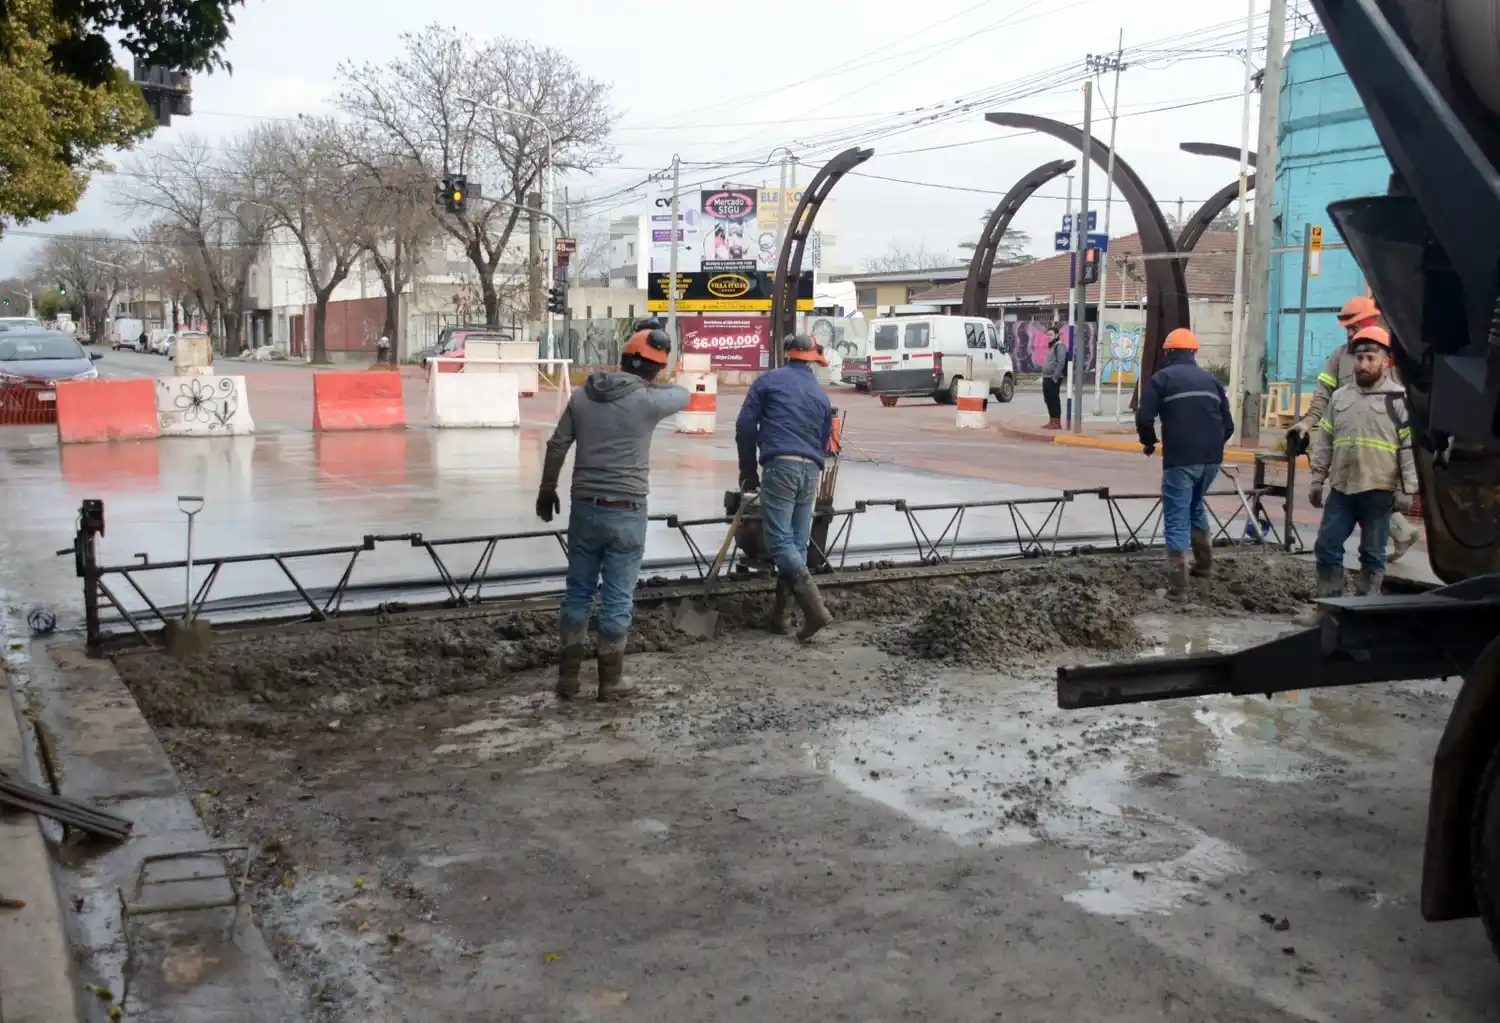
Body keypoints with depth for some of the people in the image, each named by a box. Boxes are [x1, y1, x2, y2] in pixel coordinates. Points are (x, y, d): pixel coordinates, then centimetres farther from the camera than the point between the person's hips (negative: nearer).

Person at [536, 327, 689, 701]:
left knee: (578, 593, 13)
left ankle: (568, 676, 19)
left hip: (585, 508, 4)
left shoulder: (581, 396, 3)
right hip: (626, 512, -4)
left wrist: (547, 490, 21)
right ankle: (610, 680, 13)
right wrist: (650, 385, 27)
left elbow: (557, 446, 8)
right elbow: (683, 395, 11)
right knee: (617, 598, 4)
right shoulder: (648, 400, -9)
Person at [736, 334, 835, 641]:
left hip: (780, 465, -6)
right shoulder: (821, 394, 21)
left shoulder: (769, 380, 7)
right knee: (797, 543, 8)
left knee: (780, 541, -8)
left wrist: (748, 469, 9)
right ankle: (778, 614, 12)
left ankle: (815, 608, -19)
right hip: (811, 471, 6)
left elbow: (745, 425, 1)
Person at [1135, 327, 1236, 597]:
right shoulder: (1211, 379, 15)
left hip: (1180, 459, -5)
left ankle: (1177, 585, -7)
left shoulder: (1163, 377, 1)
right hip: (1211, 458, 5)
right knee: (1195, 506, 29)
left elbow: (1144, 418, -9)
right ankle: (1203, 561, 37)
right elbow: (1228, 424, 15)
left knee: (1176, 519, -2)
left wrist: (1149, 442, 10)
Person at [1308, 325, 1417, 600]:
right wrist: (1317, 480, 9)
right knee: (1327, 547, 4)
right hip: (1341, 487, 4)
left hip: (1379, 490, -4)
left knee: (1372, 554, 5)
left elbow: (1411, 448, -6)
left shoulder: (1400, 399, -4)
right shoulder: (1339, 397, 10)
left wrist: (1407, 490, -10)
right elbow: (1324, 442, 13)